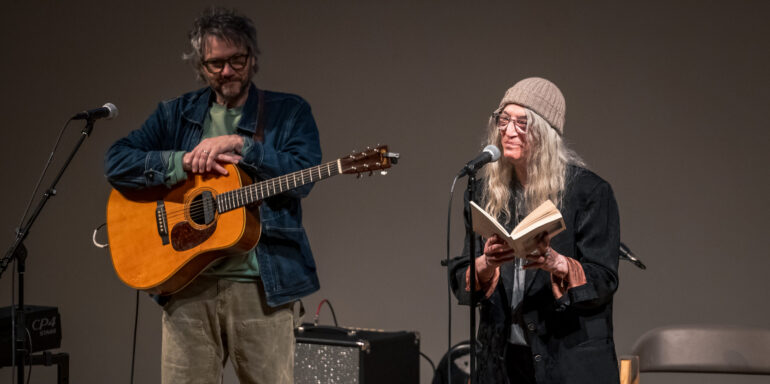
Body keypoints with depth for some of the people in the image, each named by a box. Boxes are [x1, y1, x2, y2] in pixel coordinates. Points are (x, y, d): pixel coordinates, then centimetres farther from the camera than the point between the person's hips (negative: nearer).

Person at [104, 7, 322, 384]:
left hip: (262, 286, -1)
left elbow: (302, 177, -9)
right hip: (187, 284, 2)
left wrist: (239, 144, -14)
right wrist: (185, 162, -10)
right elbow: (116, 162, 1)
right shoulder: (175, 114, 12)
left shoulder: (289, 112, 7)